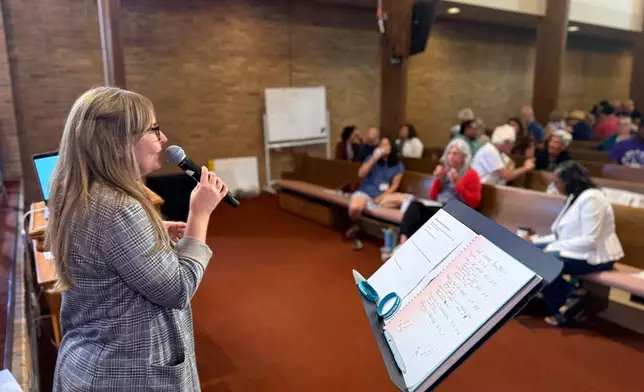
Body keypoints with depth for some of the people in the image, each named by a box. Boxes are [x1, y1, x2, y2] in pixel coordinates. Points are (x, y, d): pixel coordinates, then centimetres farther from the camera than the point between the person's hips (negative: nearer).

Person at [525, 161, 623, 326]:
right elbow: (566, 235, 13)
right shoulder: (575, 197, 11)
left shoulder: (591, 198, -19)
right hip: (576, 249, 10)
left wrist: (553, 248, -21)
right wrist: (535, 239, 7)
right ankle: (568, 298, -2)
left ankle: (569, 301, 0)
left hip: (595, 256, -10)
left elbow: (589, 241, -25)